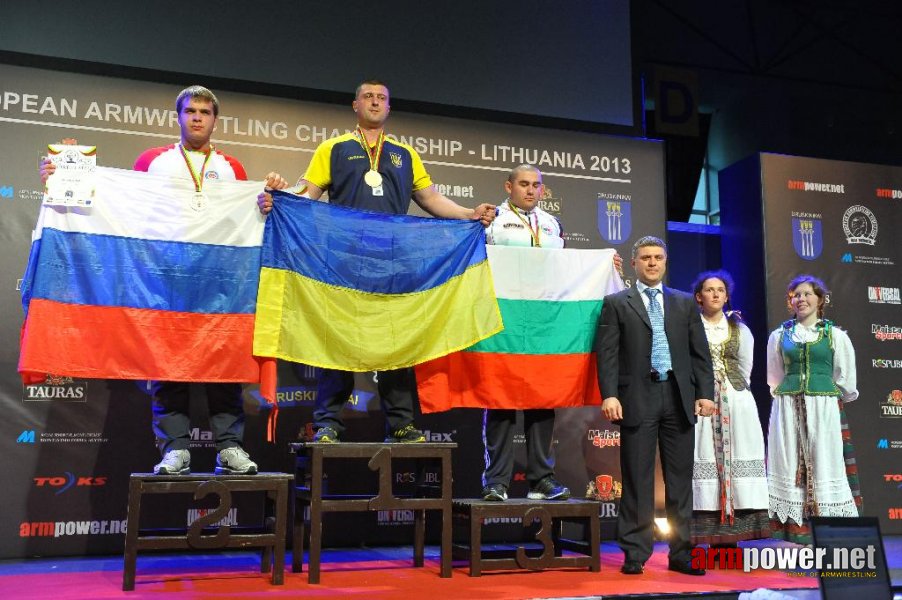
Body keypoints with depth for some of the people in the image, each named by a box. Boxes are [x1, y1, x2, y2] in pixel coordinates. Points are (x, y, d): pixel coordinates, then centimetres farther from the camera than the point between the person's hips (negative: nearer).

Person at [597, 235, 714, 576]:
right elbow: (607, 354, -2)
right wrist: (609, 394, -13)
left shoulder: (685, 303, 14)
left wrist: (705, 393, 1)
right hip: (638, 398, -3)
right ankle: (635, 554, 8)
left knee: (680, 480, 7)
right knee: (637, 481, 1)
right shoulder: (616, 303, 5)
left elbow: (700, 352, 11)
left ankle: (681, 553, 14)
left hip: (679, 399, 3)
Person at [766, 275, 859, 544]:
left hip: (823, 408, -1)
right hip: (788, 408, 2)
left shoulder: (835, 335, 3)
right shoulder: (779, 335, 9)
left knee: (823, 463, 0)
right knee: (790, 464, 0)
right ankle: (794, 524, 3)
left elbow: (846, 380, 9)